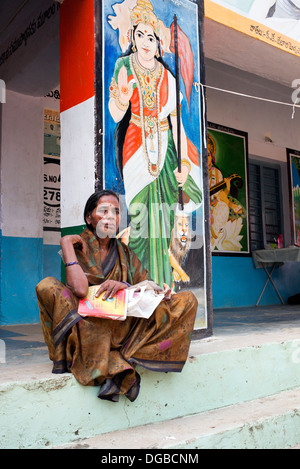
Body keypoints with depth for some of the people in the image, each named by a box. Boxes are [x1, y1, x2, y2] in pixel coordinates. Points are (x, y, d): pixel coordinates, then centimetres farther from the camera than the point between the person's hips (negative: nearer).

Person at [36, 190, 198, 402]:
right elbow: (80, 289, -21)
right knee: (48, 286, -28)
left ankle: (120, 359, -23)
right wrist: (65, 243, -13)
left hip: (126, 326, 4)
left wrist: (124, 286, -14)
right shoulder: (79, 247, -1)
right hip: (88, 327, -3)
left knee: (187, 300, -7)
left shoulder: (124, 252, 13)